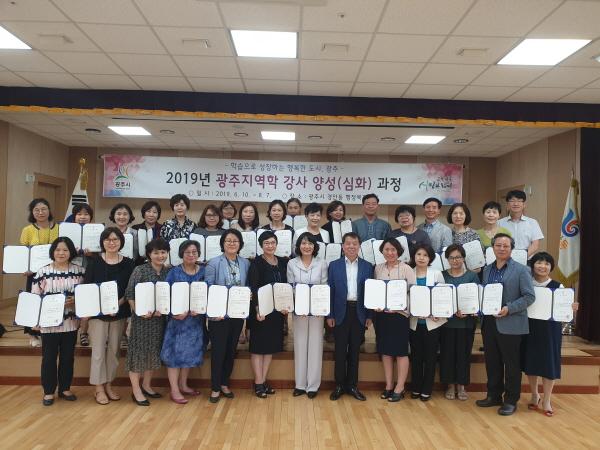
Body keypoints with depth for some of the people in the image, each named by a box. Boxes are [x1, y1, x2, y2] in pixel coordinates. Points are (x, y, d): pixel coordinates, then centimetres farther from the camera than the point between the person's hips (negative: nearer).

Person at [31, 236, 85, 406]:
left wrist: (74, 301, -14)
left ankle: (65, 388, 26)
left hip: (70, 322, 2)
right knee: (49, 358, 7)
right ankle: (49, 391, 21)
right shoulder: (43, 272, -4)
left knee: (68, 357, 11)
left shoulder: (79, 271, 0)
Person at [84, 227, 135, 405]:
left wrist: (119, 303, -15)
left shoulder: (128, 263, 1)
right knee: (99, 349, 1)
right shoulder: (94, 262, -1)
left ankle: (109, 385, 23)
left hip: (119, 312, 2)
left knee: (114, 349, 9)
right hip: (97, 312, -2)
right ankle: (99, 388, 13)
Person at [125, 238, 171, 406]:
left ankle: (146, 386, 29)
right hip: (141, 318, -5)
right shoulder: (140, 270, -8)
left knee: (153, 351, 14)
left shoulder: (168, 272, 5)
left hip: (159, 318, 5)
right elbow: (130, 294, -10)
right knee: (139, 351, 2)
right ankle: (136, 391, 12)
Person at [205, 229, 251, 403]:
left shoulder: (246, 263, 5)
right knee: (218, 350, 3)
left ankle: (224, 383, 31)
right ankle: (215, 388, 19)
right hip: (219, 315, -4)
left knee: (231, 350, 14)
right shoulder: (214, 263, -7)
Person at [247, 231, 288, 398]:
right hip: (260, 309, -5)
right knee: (258, 345, 2)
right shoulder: (256, 263, -7)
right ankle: (258, 383, 10)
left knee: (271, 345, 11)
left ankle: (264, 380, 21)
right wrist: (257, 309, -21)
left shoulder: (283, 262, 8)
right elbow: (253, 287, -13)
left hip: (277, 309, 6)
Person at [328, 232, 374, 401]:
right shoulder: (334, 265, 2)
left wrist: (369, 316, -1)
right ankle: (339, 385, 19)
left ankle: (352, 385, 21)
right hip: (341, 313, -1)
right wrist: (329, 315, -4)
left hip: (359, 313, 1)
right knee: (340, 351, 6)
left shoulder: (367, 267, 5)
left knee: (354, 351, 9)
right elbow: (330, 291, 1)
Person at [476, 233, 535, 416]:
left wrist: (509, 309, -19)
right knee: (491, 361, 14)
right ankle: (494, 395, 28)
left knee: (511, 363, 6)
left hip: (510, 324, -5)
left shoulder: (521, 270, -5)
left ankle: (511, 400, 20)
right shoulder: (487, 269, 11)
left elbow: (529, 296, -10)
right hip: (489, 323, 5)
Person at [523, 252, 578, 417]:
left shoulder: (558, 287, -3)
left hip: (550, 329, -1)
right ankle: (534, 395, 30)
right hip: (530, 328, 1)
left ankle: (547, 400, 19)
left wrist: (572, 309, -22)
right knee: (530, 361, 10)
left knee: (549, 363, 4)